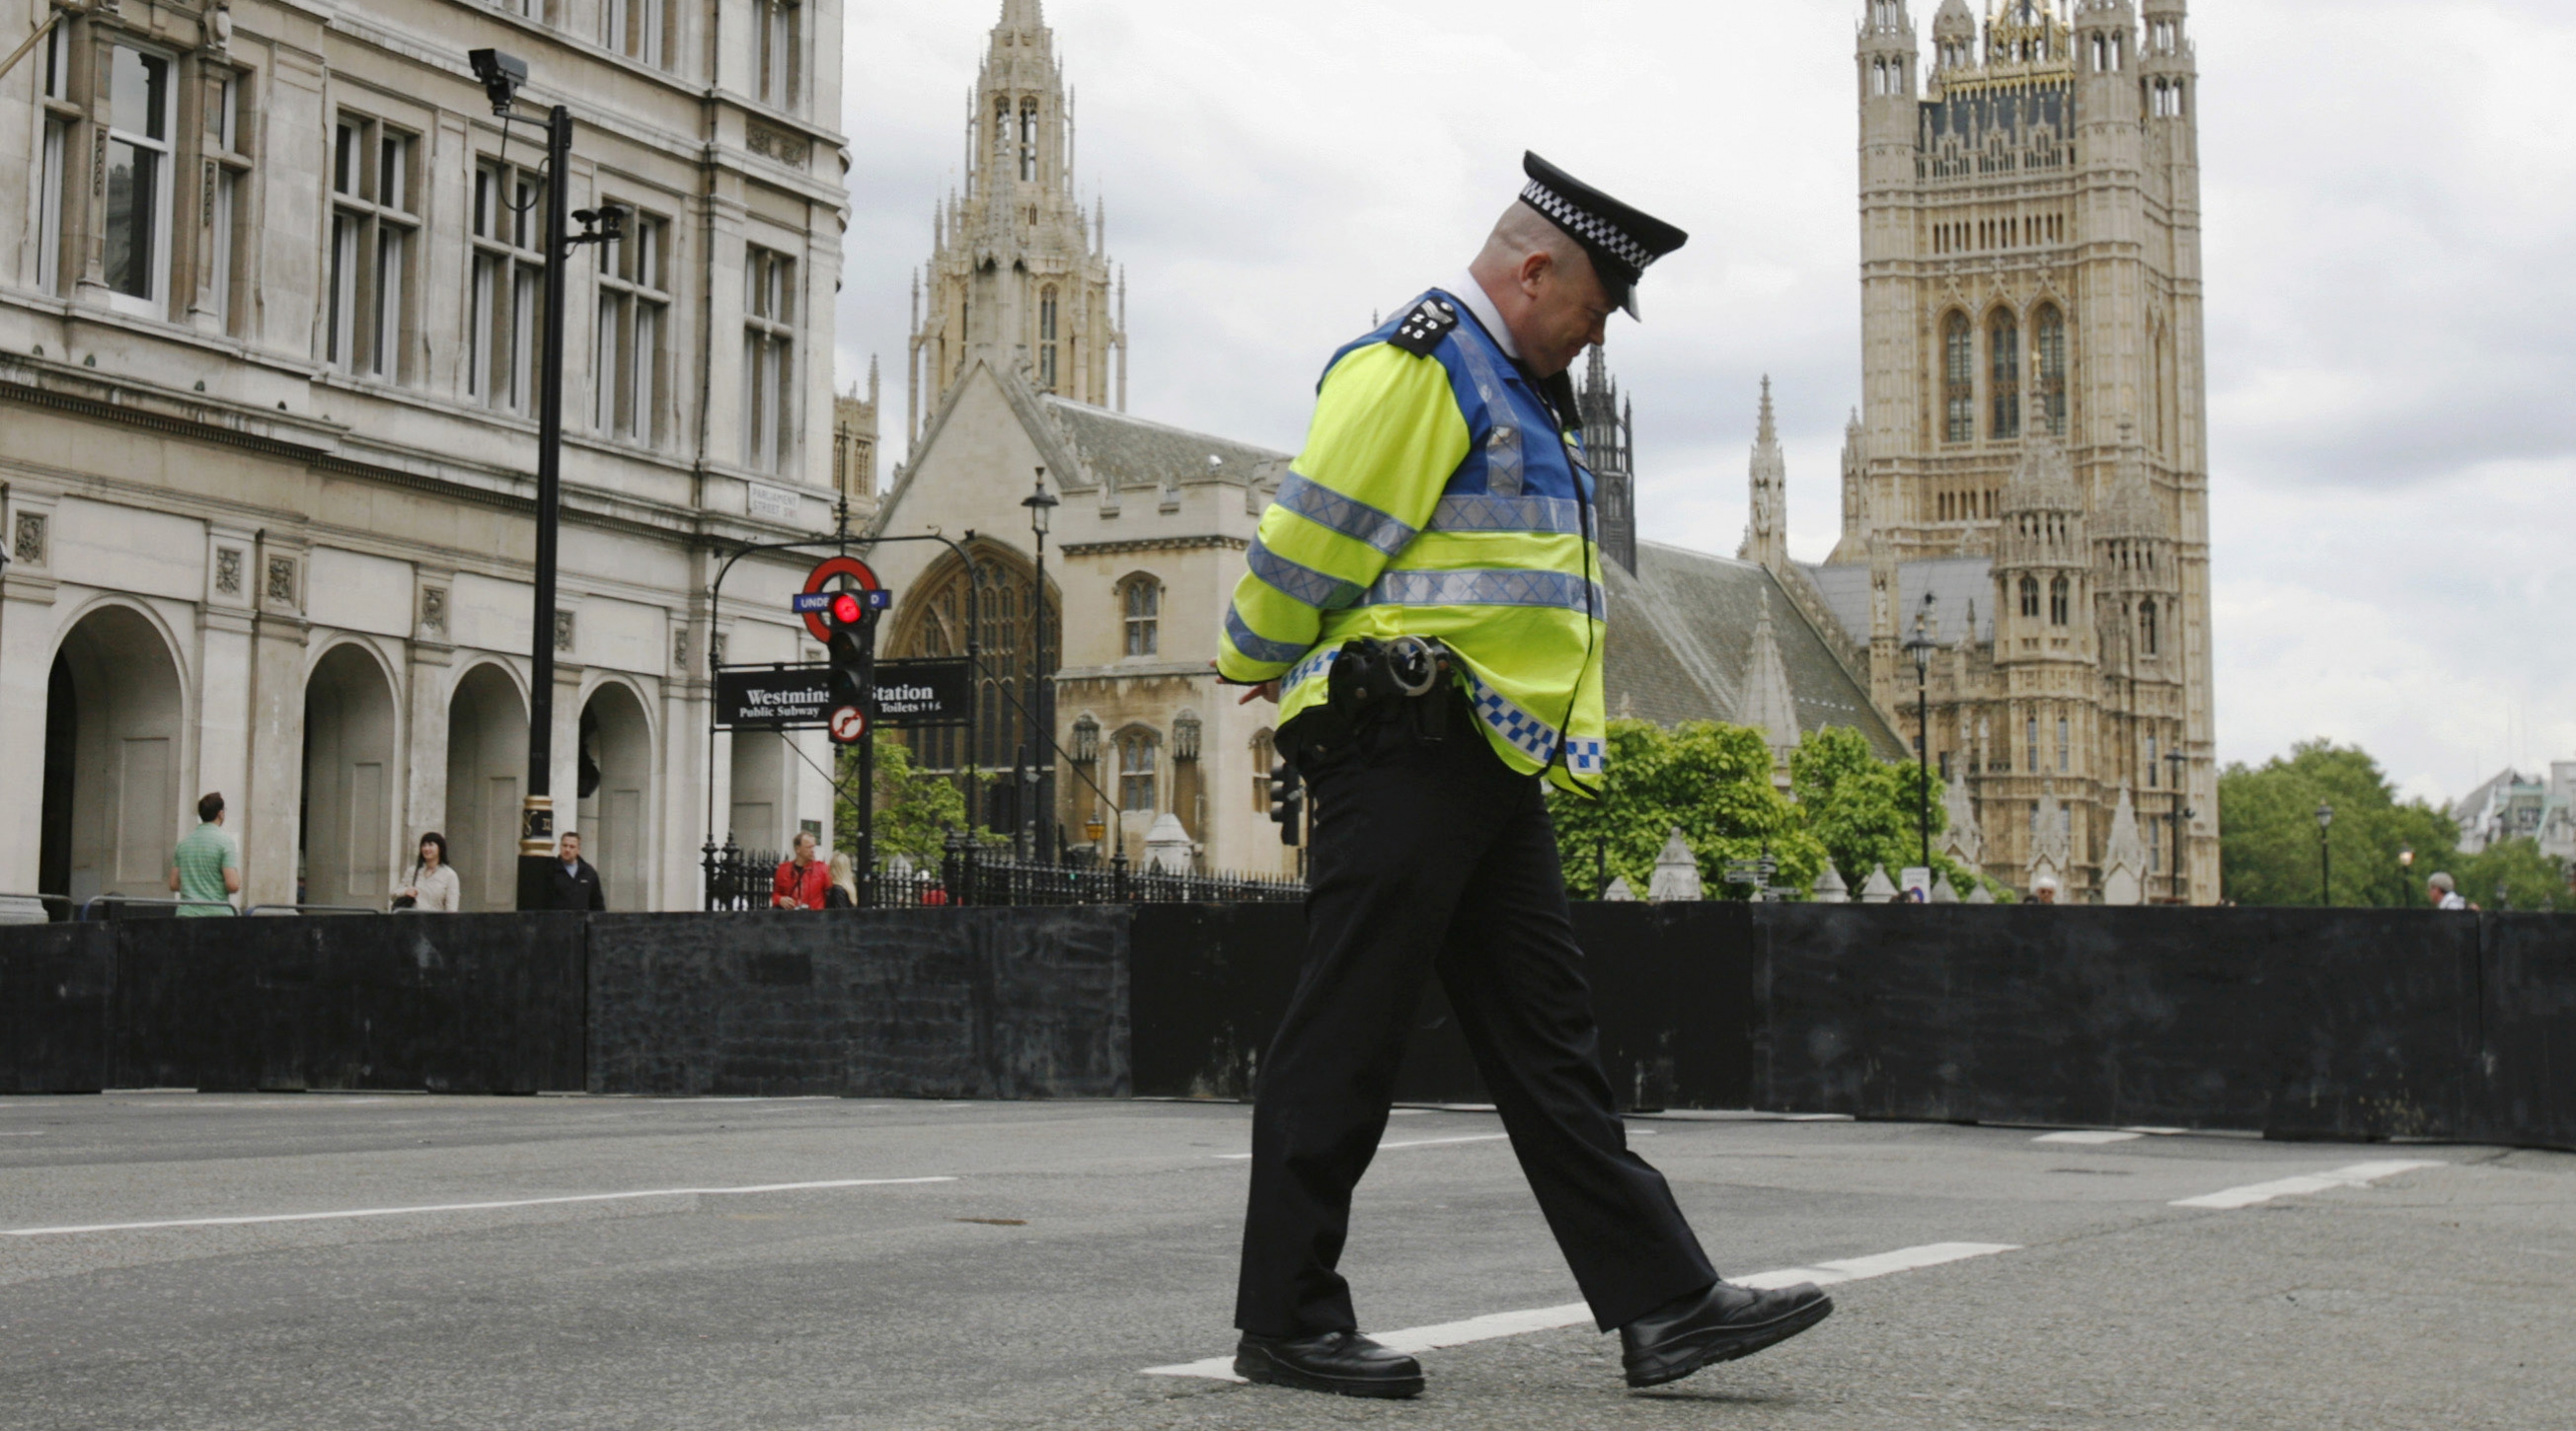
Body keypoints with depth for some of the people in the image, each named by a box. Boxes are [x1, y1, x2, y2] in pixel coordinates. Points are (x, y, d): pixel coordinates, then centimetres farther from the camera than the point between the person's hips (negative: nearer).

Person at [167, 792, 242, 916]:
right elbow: (233, 885, -13)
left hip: (186, 914, 5)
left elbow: (174, 885, 11)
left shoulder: (183, 841, 10)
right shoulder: (226, 841, -6)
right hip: (217, 914, -5)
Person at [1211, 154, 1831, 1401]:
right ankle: (1284, 1320, 5)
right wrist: (1256, 666, 1)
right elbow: (1311, 537, -13)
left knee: (1549, 1040, 7)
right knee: (1344, 1041, -3)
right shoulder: (1411, 365, -10)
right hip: (1401, 755, -10)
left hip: (1492, 771, 10)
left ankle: (1661, 1305, 8)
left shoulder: (1523, 393, 23)